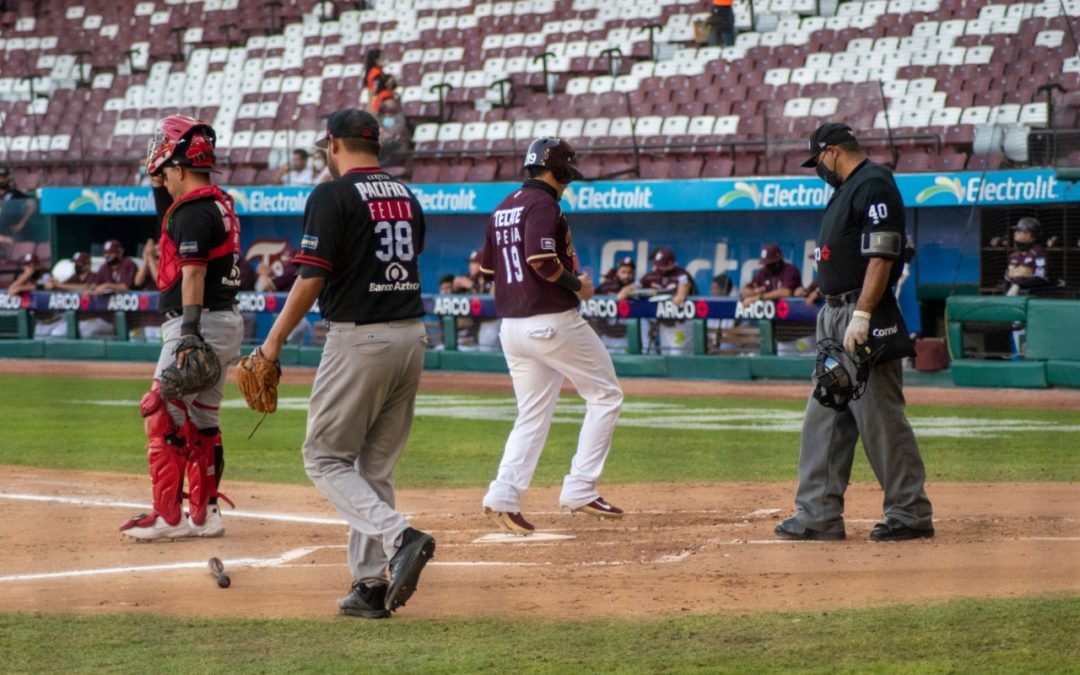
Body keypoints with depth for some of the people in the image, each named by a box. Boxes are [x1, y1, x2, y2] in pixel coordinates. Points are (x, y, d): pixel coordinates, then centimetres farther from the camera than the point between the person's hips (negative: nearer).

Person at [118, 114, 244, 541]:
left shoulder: (192, 210, -14)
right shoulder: (220, 203, 15)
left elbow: (193, 271, -24)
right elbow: (171, 227, 34)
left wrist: (189, 331, -30)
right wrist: (159, 185, 23)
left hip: (201, 324, -10)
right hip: (227, 321, 10)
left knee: (163, 416, -8)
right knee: (201, 421, 16)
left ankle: (168, 517, -9)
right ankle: (204, 514, 18)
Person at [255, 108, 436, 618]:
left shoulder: (333, 196, -9)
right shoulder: (405, 196, 12)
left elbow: (312, 279, -14)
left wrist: (275, 339, -5)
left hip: (358, 337, -7)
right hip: (411, 336, 7)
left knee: (325, 458, 1)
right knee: (376, 465, 13)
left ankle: (400, 537, -19)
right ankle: (371, 585, 11)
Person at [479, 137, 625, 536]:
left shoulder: (503, 208, 15)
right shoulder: (543, 203, -12)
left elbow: (487, 266, 20)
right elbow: (541, 260, -25)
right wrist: (578, 285, -10)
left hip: (512, 327, 8)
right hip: (553, 321, -8)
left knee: (532, 416, 12)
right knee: (606, 395, 6)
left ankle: (503, 496, -5)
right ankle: (580, 491, 0)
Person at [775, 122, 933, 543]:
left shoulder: (874, 186, -12)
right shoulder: (848, 189, 19)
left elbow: (881, 258, -20)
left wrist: (861, 317, -25)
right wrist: (834, 318, 18)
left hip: (865, 319, -11)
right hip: (836, 318, 11)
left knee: (881, 417, -8)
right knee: (824, 418, 9)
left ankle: (911, 513, -2)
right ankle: (820, 514, 11)